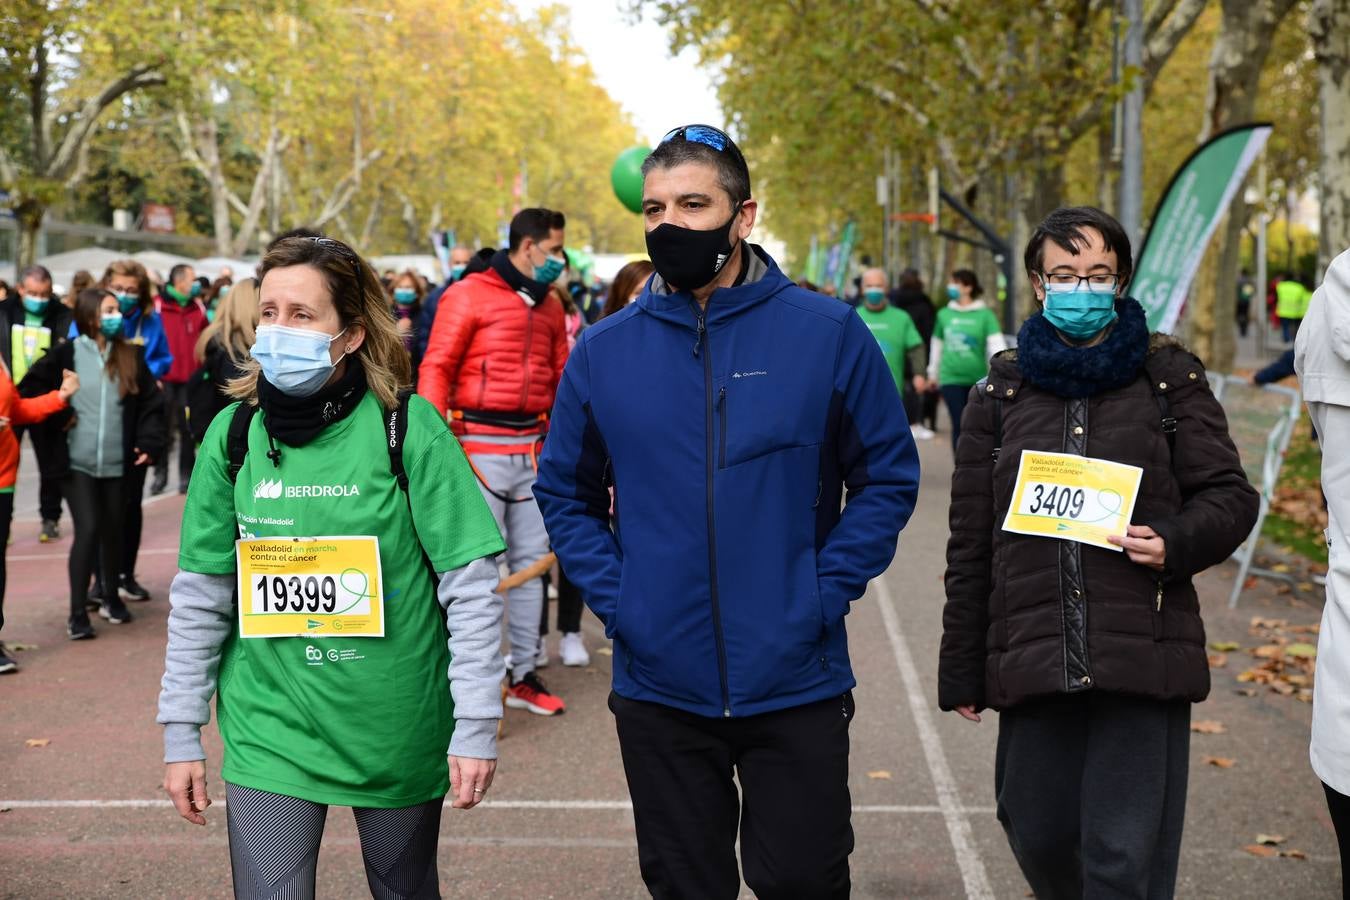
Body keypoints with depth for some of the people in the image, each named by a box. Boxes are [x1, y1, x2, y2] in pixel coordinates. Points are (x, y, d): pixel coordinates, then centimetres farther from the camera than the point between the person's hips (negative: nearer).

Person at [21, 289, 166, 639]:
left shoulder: (132, 357, 4)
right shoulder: (65, 355, -3)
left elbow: (151, 404, 5)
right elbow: (28, 391, 0)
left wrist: (150, 443, -6)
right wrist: (58, 418, -7)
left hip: (117, 462, 3)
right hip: (76, 462, -3)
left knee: (113, 531, 13)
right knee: (87, 530, -11)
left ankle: (111, 597, 34)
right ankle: (77, 613, -3)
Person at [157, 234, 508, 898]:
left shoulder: (409, 427, -11)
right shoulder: (233, 433, -2)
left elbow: (471, 586, -10)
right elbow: (201, 596, 5)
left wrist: (476, 728, -12)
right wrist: (181, 733, 5)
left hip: (399, 726, -1)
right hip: (269, 726, 2)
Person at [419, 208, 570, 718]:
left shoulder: (549, 307, 14)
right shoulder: (469, 295, -5)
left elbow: (561, 378, 18)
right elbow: (436, 368, -9)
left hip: (533, 447, 6)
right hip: (480, 445, -6)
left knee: (530, 561, 10)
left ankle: (523, 675, 20)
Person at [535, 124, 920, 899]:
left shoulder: (829, 333, -6)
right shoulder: (604, 351, 0)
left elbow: (889, 479, -1)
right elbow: (566, 492, 9)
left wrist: (824, 594, -9)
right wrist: (613, 596, -4)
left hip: (796, 684, -2)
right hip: (659, 684, 2)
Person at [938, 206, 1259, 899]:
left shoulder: (1168, 377, 6)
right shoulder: (1000, 392, 10)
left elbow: (1230, 497, 7)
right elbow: (971, 543, 11)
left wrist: (1176, 542, -15)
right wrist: (961, 669, 10)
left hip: (1145, 656, -2)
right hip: (1032, 659, 2)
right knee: (1038, 835, 11)